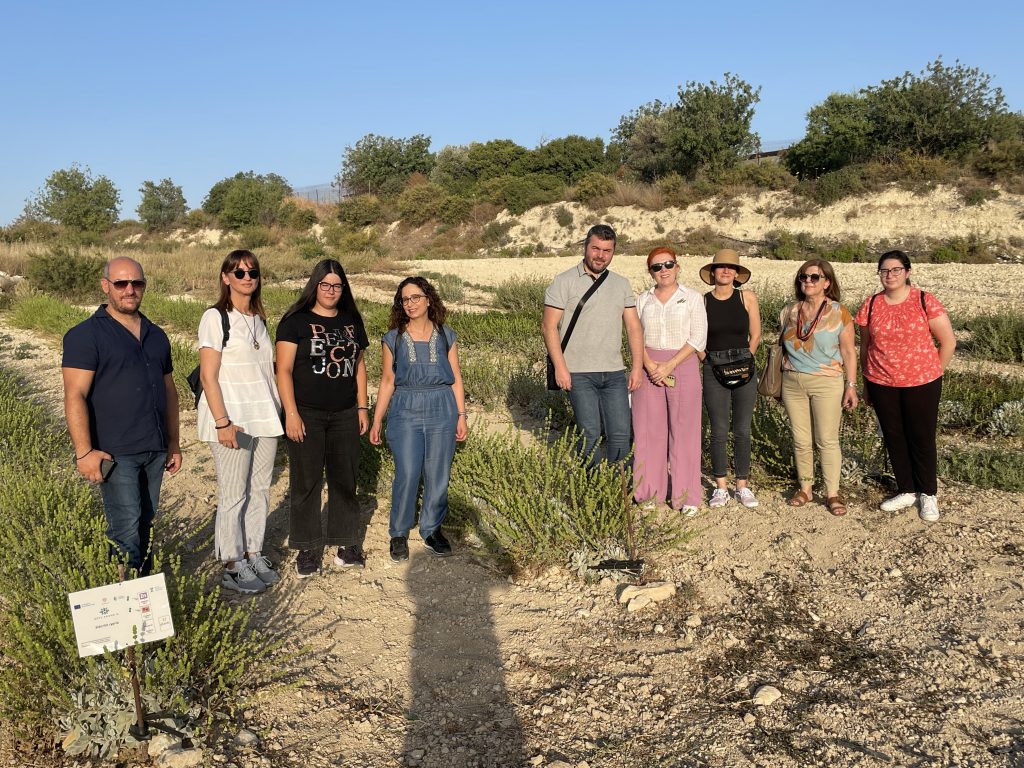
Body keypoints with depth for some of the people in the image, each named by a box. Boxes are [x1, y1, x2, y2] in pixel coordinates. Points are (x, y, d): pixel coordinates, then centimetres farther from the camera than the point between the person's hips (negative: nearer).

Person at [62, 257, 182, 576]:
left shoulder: (156, 336, 16)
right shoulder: (85, 335, -5)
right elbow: (75, 396, -12)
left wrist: (173, 443, 18)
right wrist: (84, 452, -19)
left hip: (155, 451, 6)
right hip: (114, 453, -6)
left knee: (146, 527, 11)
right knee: (126, 531, -9)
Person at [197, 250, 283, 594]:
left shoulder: (258, 318, 13)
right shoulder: (215, 317, -7)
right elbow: (208, 376, -11)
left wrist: (276, 412, 11)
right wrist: (222, 422, -18)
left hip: (264, 417, 6)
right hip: (232, 419, -6)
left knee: (260, 489, 11)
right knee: (233, 494, 0)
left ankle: (254, 554, 22)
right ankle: (232, 566, 10)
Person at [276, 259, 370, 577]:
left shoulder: (351, 321, 11)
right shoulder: (295, 321, -3)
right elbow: (284, 369, -7)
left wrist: (362, 407, 10)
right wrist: (291, 413, -13)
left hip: (345, 416, 4)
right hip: (306, 416, -4)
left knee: (345, 479, 8)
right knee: (306, 482, 3)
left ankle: (346, 542, 20)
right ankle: (307, 548, 14)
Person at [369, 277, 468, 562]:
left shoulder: (446, 336, 7)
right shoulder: (393, 339, 5)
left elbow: (456, 379, 10)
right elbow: (387, 382, 9)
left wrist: (461, 415, 5)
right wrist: (376, 421, 7)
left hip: (441, 410, 1)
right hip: (405, 411, -1)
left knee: (438, 475, 4)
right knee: (407, 475, -7)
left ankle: (432, 529, 23)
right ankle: (399, 533, 11)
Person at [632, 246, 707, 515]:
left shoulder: (692, 298, 2)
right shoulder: (642, 300, 11)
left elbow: (698, 339, -5)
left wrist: (669, 366, -13)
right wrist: (649, 365, -12)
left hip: (683, 366, -2)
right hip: (648, 368, 3)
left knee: (684, 431, -2)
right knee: (648, 430, 2)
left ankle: (686, 496, 5)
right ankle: (650, 492, 12)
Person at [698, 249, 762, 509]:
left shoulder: (747, 298, 2)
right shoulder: (702, 301, 1)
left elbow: (755, 335, 6)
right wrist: (709, 361, -4)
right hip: (714, 372, 0)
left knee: (742, 431, 5)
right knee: (719, 432, 1)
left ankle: (742, 485, 15)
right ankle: (720, 487, 11)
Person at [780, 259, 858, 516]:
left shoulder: (839, 313, -3)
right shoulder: (789, 313, 8)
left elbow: (848, 352, -1)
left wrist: (851, 385, -6)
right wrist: (779, 383, 13)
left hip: (826, 383, -3)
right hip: (792, 382, 4)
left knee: (827, 440, -2)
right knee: (800, 440, 8)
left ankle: (832, 493, 7)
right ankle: (805, 487, 20)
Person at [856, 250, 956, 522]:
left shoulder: (925, 302, -8)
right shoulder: (871, 305, 1)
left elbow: (948, 342, -2)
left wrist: (933, 373, 2)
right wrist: (866, 383, 11)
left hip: (921, 383, -3)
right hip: (882, 384, 3)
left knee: (922, 438, 5)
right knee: (894, 438, 11)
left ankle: (928, 495, 20)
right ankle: (906, 491, 26)